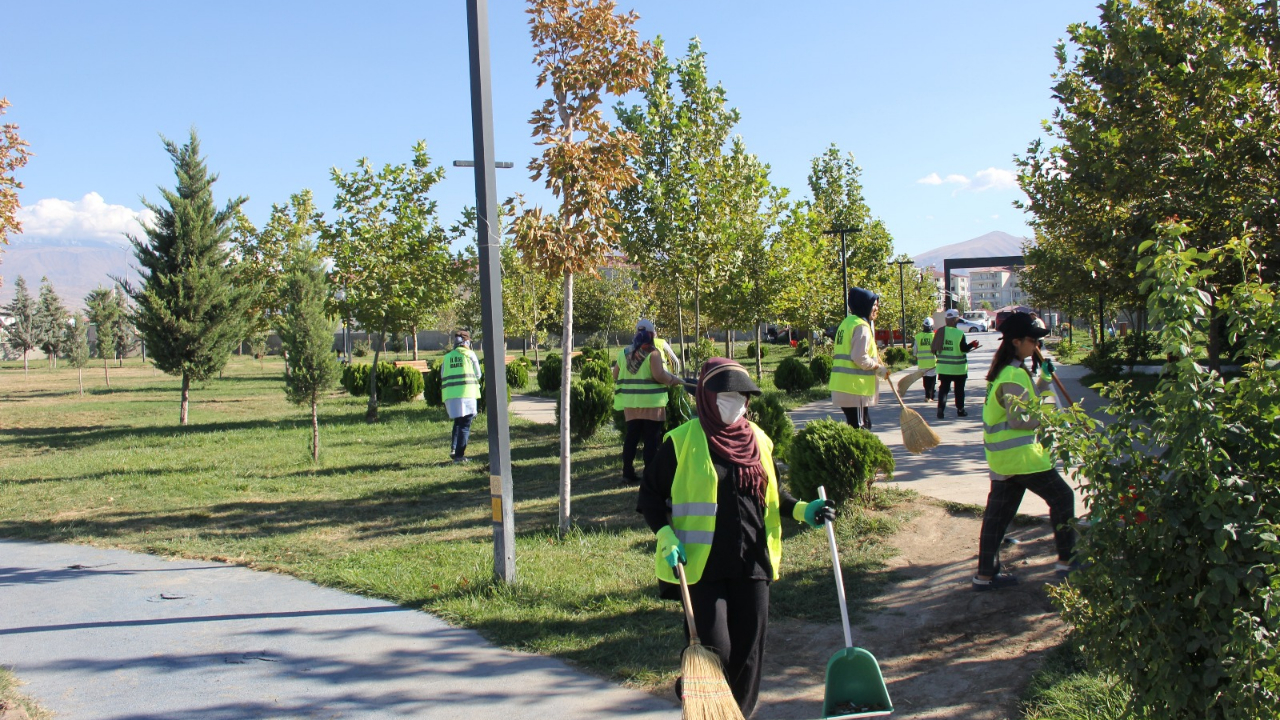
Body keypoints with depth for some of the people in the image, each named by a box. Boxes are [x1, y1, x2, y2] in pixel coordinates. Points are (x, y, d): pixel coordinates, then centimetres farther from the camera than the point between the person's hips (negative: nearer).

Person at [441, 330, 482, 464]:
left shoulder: (447, 357, 11)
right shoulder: (470, 355, 1)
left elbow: (443, 378, 10)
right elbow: (478, 375, 4)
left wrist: (444, 399, 14)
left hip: (450, 395, 4)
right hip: (466, 394, -4)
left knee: (458, 422, 22)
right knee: (465, 425, 0)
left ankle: (453, 448, 9)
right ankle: (459, 455, -6)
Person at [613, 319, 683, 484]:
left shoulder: (624, 352, 9)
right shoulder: (653, 352, -11)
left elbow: (615, 376, 15)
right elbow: (659, 375, -21)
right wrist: (674, 380, -6)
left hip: (631, 403, 6)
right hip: (651, 403, -6)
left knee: (631, 438, 12)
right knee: (651, 439, 1)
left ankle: (628, 473, 13)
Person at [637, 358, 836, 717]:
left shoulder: (757, 439, 9)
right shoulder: (682, 442, -6)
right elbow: (651, 494, -1)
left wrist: (802, 511, 5)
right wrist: (666, 537, -14)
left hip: (751, 563, 5)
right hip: (703, 564, -5)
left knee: (748, 652, 8)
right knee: (713, 651, -5)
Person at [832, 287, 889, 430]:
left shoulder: (847, 322, 18)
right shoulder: (861, 326, -14)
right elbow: (860, 358, -21)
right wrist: (879, 368, -7)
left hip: (843, 385, 10)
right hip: (855, 386, -10)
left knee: (864, 425, 17)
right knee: (861, 428, -6)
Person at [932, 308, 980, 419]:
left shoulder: (939, 332, -3)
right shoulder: (959, 333, -15)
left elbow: (934, 347, 2)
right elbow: (964, 348, -13)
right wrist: (972, 345, 5)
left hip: (943, 367, 3)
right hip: (958, 367, -3)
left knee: (943, 388, 6)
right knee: (959, 389, 12)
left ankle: (941, 409, -6)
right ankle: (960, 409, 19)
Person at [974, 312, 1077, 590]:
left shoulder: (1003, 370, 13)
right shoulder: (1014, 375, -18)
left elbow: (1026, 401, 19)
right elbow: (1018, 419, -23)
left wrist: (1044, 377, 10)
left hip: (1001, 455, 9)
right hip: (1019, 454, -9)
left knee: (998, 513, 10)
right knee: (1061, 497, 5)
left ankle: (986, 574, 12)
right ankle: (1066, 561, 13)